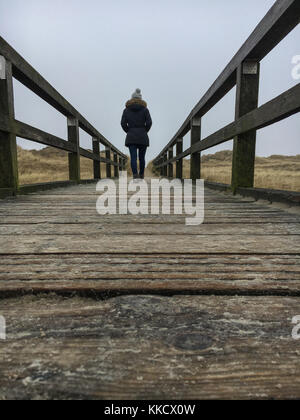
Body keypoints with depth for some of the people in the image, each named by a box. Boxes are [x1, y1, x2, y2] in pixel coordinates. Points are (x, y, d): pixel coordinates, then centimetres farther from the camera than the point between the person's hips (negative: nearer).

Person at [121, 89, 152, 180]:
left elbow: (123, 123, -1)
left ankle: (135, 174, -22)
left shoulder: (126, 110, 6)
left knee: (133, 157, -5)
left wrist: (129, 132, 11)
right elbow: (149, 122, -7)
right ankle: (141, 175, 24)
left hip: (131, 137, 0)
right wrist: (145, 131, 7)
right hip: (143, 137, 0)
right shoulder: (145, 109, 2)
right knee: (142, 157, 13)